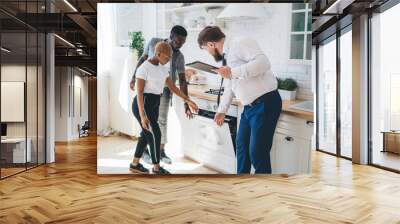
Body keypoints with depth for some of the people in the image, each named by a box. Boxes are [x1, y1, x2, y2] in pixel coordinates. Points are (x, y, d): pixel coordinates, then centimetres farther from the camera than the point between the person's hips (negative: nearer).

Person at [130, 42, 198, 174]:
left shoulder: (161, 68, 8)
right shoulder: (143, 69, -19)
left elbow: (172, 87, 10)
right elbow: (139, 93, -22)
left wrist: (188, 100, 6)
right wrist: (143, 116, -27)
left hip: (153, 106, 9)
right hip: (142, 106, -9)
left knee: (147, 135, 15)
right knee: (156, 135, -5)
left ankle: (134, 164, 29)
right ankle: (156, 168, 12)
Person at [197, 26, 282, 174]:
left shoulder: (240, 43, -12)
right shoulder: (226, 56, 15)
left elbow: (263, 62, -27)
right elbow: (228, 88, 25)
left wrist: (233, 72, -25)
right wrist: (222, 111, 30)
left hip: (265, 103, -9)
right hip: (249, 106, 9)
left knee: (257, 151, -5)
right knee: (241, 146, 17)